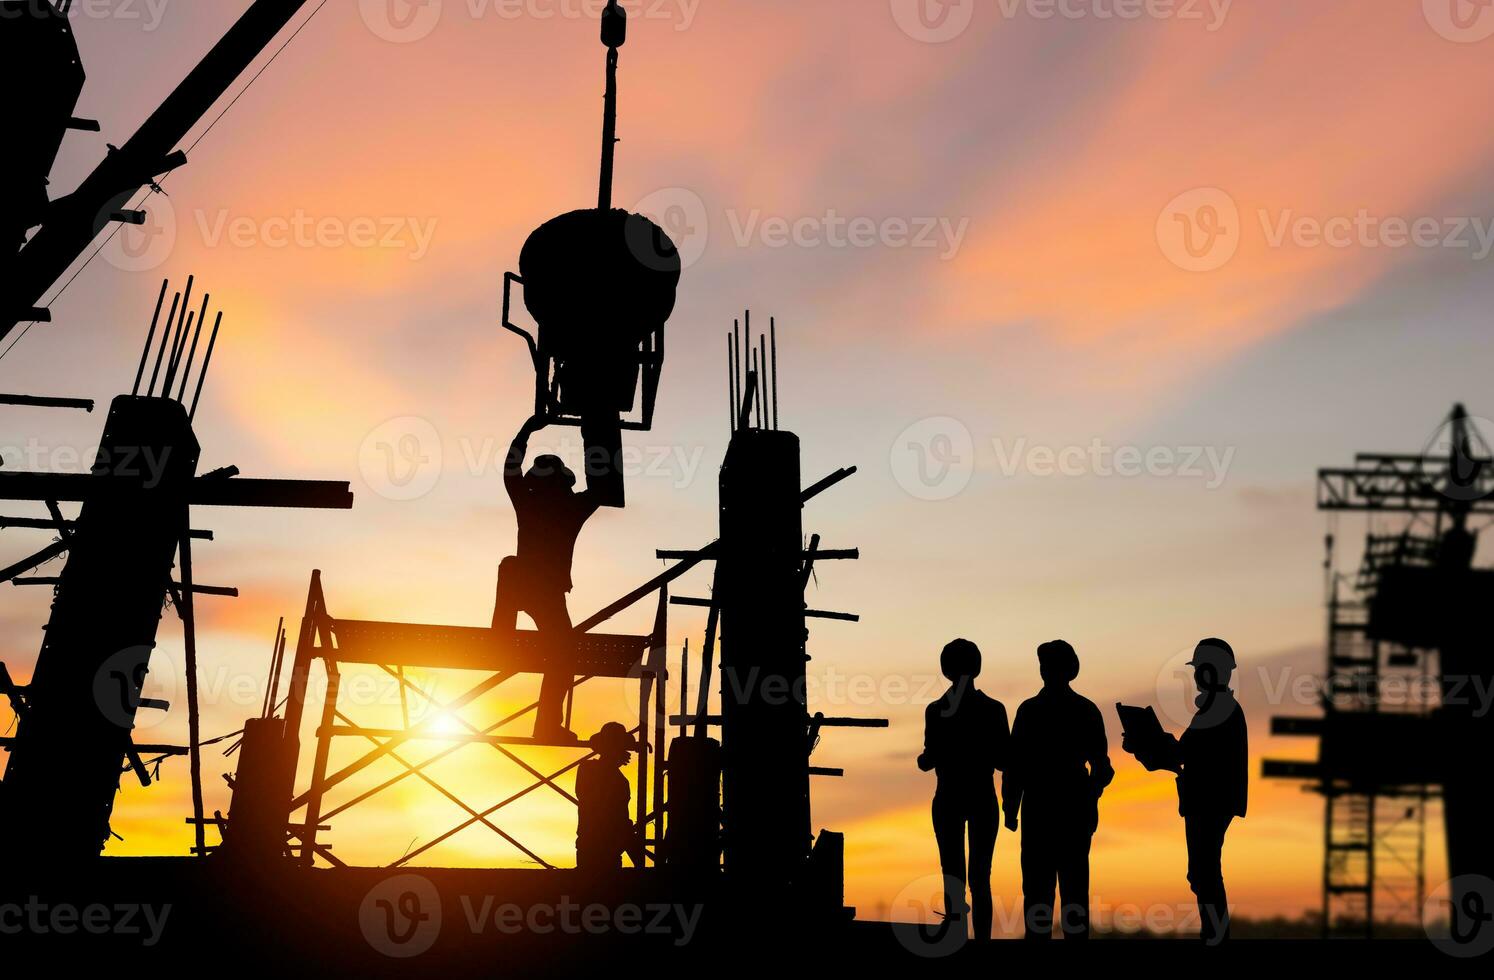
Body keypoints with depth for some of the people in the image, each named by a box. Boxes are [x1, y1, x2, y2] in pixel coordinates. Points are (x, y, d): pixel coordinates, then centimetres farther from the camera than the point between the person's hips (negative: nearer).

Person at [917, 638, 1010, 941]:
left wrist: (921, 758, 13)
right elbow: (1004, 761, -2)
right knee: (980, 878, 7)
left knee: (954, 879, 5)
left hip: (948, 801, -1)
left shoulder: (935, 710, -7)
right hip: (983, 801, 1)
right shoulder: (993, 709, -4)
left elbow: (928, 761, -10)